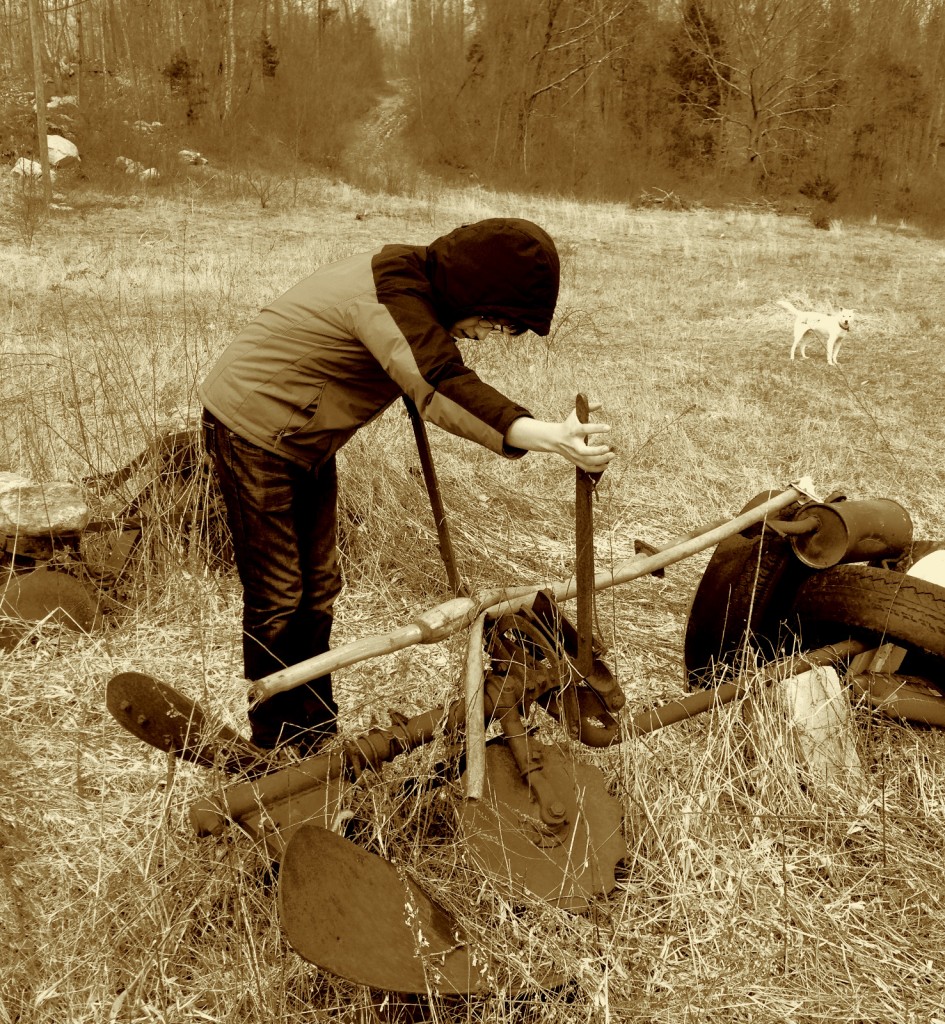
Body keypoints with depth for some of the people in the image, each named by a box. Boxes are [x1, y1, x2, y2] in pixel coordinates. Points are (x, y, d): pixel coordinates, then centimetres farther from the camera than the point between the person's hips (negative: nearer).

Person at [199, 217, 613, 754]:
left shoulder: (413, 279, -1)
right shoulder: (393, 298, -30)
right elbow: (446, 390, -46)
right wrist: (547, 436, -58)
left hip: (305, 442, 10)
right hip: (254, 431, -10)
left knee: (319, 588, 13)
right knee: (276, 595, -3)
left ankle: (315, 736, 25)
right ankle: (274, 748, 13)